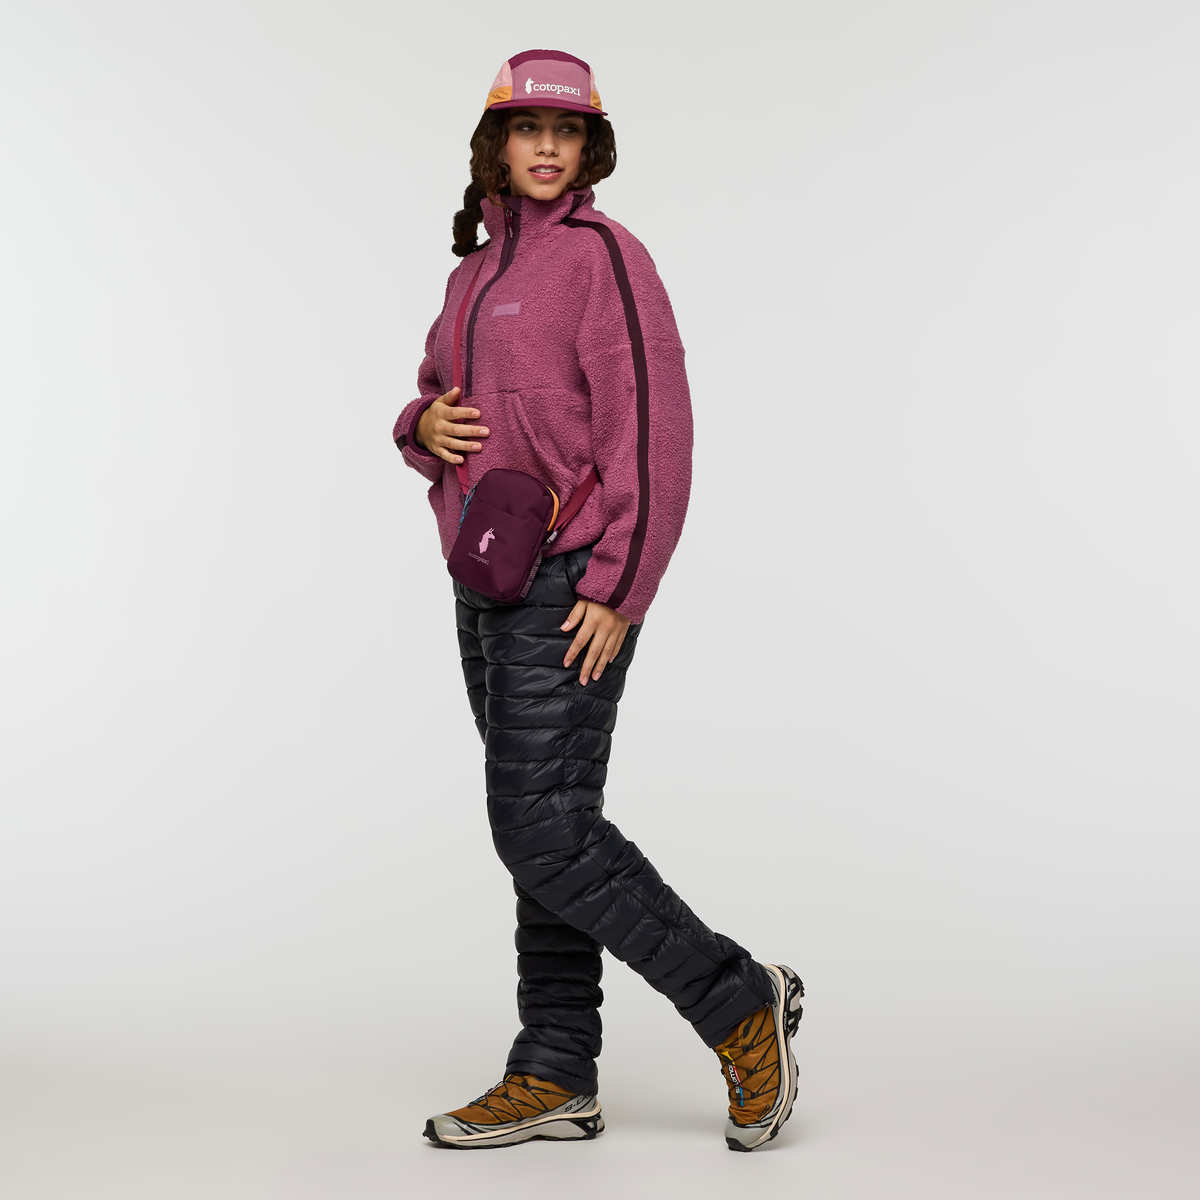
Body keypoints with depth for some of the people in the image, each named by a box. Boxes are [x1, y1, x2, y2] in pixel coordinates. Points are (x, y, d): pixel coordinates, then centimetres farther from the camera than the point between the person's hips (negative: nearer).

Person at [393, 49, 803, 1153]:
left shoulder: (603, 255, -8)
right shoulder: (478, 270, 17)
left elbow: (652, 429, -16)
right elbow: (437, 406, 25)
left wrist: (618, 592, -20)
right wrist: (427, 427, -1)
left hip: (570, 584, -8)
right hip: (492, 584, 8)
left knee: (545, 830, -11)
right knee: (546, 823, 9)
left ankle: (742, 1004, 2)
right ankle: (556, 1077, 16)